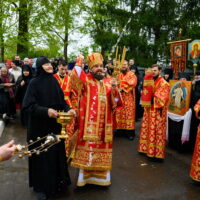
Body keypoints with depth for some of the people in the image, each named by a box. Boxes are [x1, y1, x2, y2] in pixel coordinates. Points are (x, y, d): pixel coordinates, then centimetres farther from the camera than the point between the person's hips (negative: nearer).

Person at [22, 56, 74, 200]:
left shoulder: (54, 81, 4)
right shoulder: (34, 83, -12)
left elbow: (61, 101, 9)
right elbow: (28, 106, -17)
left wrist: (68, 109, -10)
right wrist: (45, 111, -28)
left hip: (54, 125, 5)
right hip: (39, 126, -5)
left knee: (56, 152, 14)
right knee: (42, 156, 5)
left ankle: (57, 182, 33)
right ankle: (41, 187, 25)